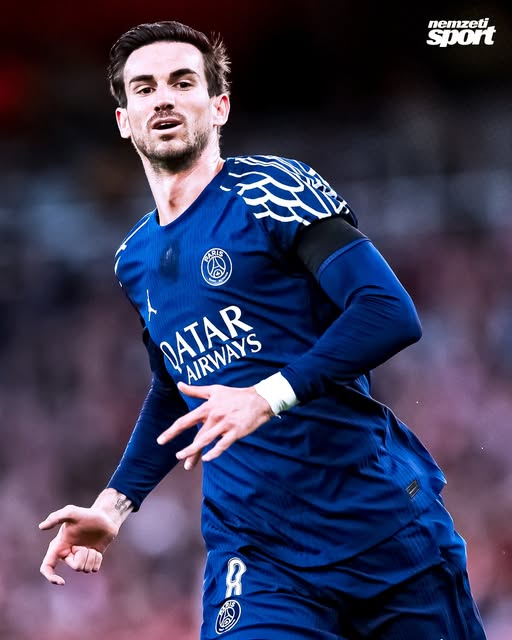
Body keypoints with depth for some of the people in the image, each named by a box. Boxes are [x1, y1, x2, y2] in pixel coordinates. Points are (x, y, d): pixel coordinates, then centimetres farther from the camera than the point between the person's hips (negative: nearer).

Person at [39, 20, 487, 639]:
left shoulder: (268, 189, -7)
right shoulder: (134, 260, 13)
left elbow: (392, 314, -17)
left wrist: (268, 397, -26)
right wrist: (115, 502, 16)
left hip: (383, 522, -4)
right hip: (251, 554, 4)